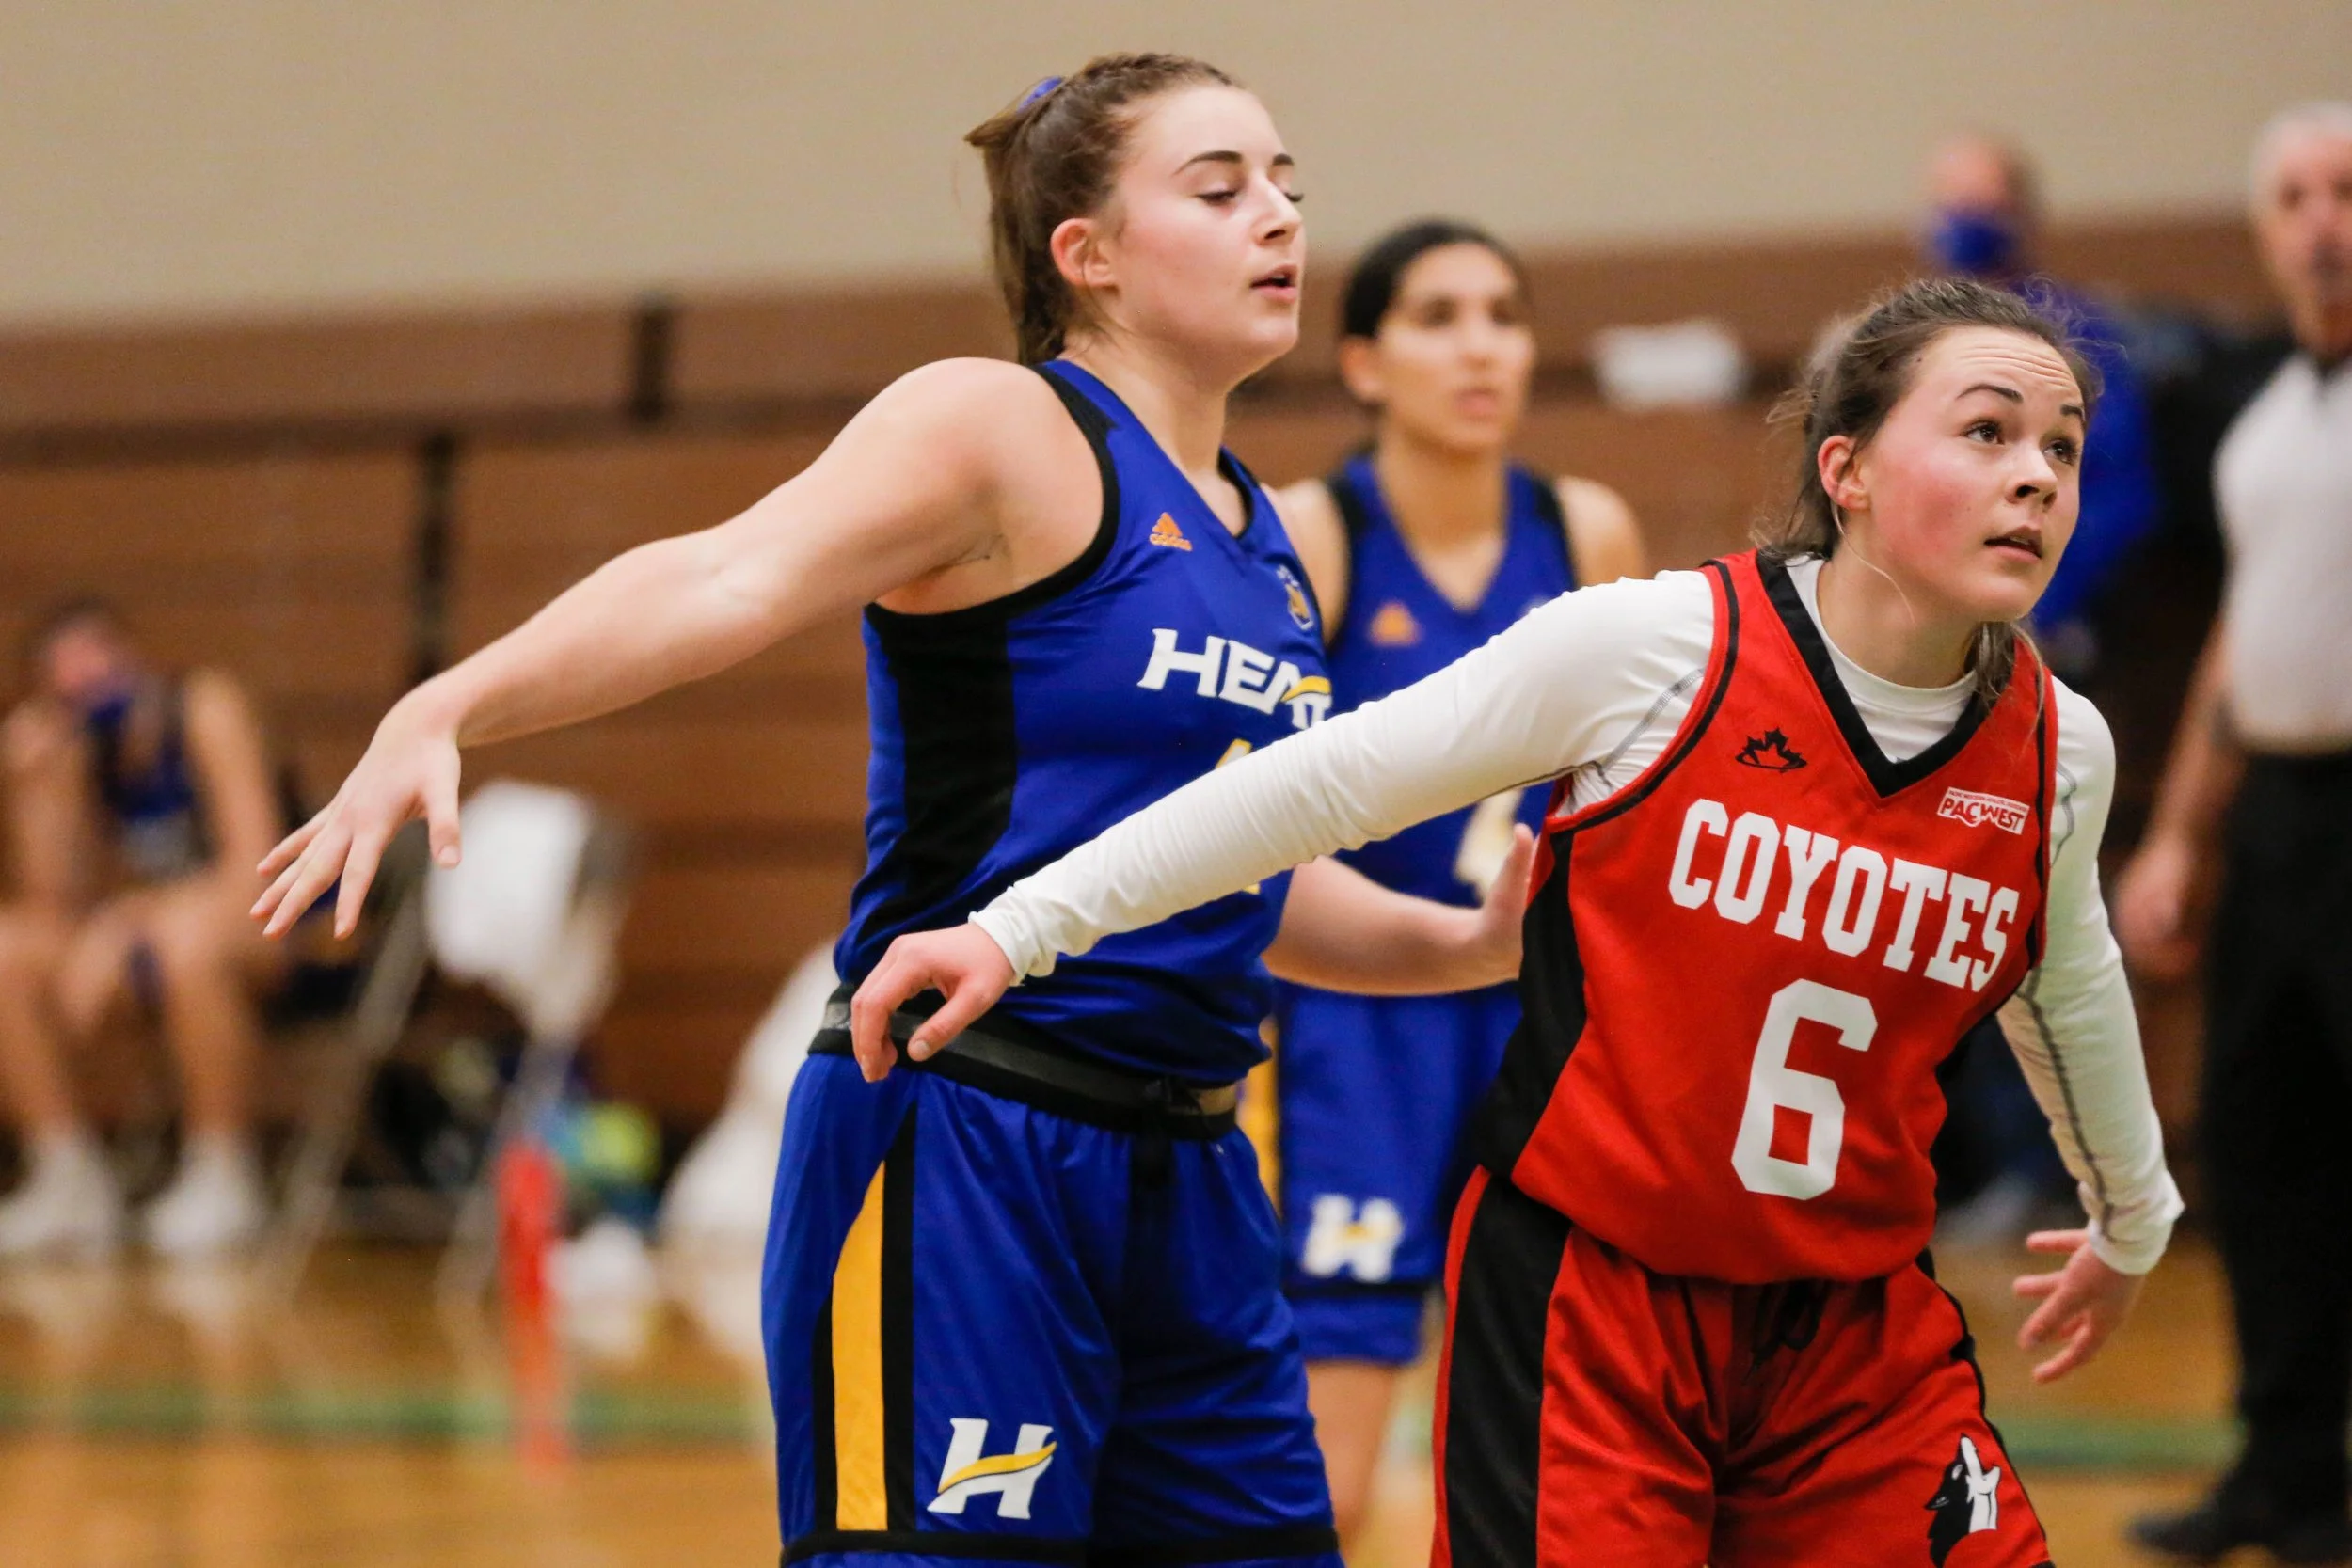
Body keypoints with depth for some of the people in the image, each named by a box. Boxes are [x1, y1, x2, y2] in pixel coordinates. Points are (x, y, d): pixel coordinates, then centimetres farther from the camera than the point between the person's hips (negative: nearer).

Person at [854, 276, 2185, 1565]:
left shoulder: (2060, 751, -1)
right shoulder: (1654, 644, -14)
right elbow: (1319, 784, -8)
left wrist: (2132, 1218, 38)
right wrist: (1017, 928, -10)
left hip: (1853, 1331, 4)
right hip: (1582, 1295, -4)